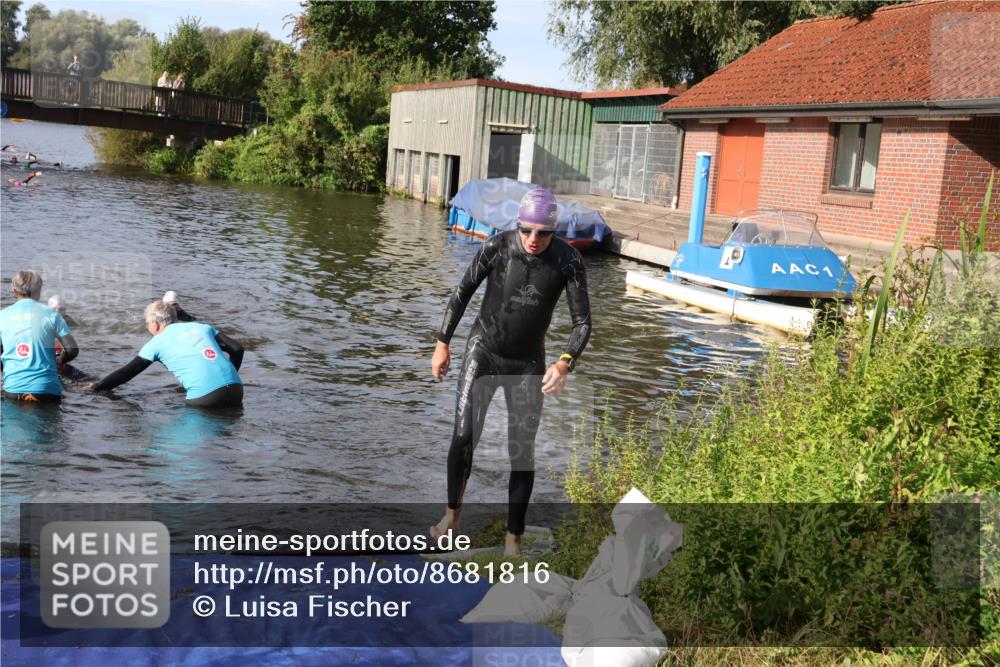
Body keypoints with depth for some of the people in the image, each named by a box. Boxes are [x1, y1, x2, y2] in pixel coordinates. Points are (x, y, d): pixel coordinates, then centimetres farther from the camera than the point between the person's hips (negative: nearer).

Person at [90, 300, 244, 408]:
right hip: (235, 389, 5)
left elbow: (128, 372, 15)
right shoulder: (202, 327, 23)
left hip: (205, 396, -5)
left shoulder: (158, 342, 11)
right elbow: (237, 349, 17)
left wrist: (95, 388, 26)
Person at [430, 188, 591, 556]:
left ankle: (513, 538, 16)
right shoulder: (498, 246, -17)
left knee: (522, 450, 0)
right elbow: (463, 291, -4)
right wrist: (442, 343, -4)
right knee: (463, 436, -11)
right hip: (483, 350, 0)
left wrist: (565, 363, -31)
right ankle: (453, 510, 16)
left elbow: (582, 322, -14)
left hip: (527, 363, 0)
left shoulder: (568, 261, -17)